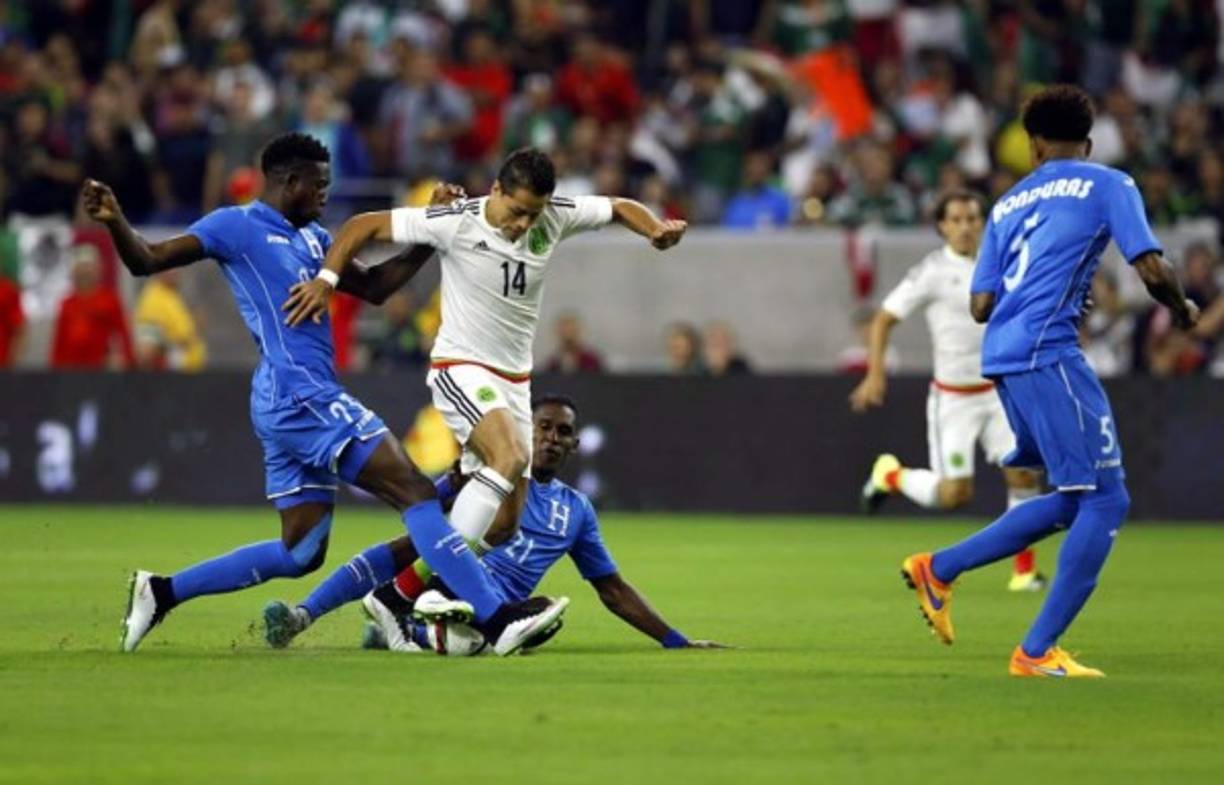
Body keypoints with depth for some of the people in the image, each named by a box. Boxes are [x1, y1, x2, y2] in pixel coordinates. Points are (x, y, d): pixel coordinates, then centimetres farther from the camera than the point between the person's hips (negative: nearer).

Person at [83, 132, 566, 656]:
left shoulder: (312, 238, 21)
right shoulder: (236, 227, -3)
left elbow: (371, 287, 28)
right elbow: (146, 261, -6)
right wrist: (114, 221, -26)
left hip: (306, 403, 10)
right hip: (299, 395, -10)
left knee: (301, 552, 11)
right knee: (416, 492, -13)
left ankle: (160, 592, 15)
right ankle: (496, 618, -17)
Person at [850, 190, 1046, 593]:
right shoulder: (932, 272, -11)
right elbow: (883, 320, -9)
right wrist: (875, 373, -18)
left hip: (996, 391, 4)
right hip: (952, 398, -4)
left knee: (1024, 474, -10)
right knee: (955, 494, -8)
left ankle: (1024, 570, 3)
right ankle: (891, 475, 22)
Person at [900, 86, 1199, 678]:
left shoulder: (1009, 203, 21)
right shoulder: (1108, 186, 5)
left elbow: (980, 306, 16)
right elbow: (1153, 270, -4)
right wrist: (1181, 310, 15)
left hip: (1002, 356, 8)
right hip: (1047, 351, -8)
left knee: (1070, 502, 16)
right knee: (1106, 500, -5)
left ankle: (939, 569, 16)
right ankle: (1037, 651, -8)